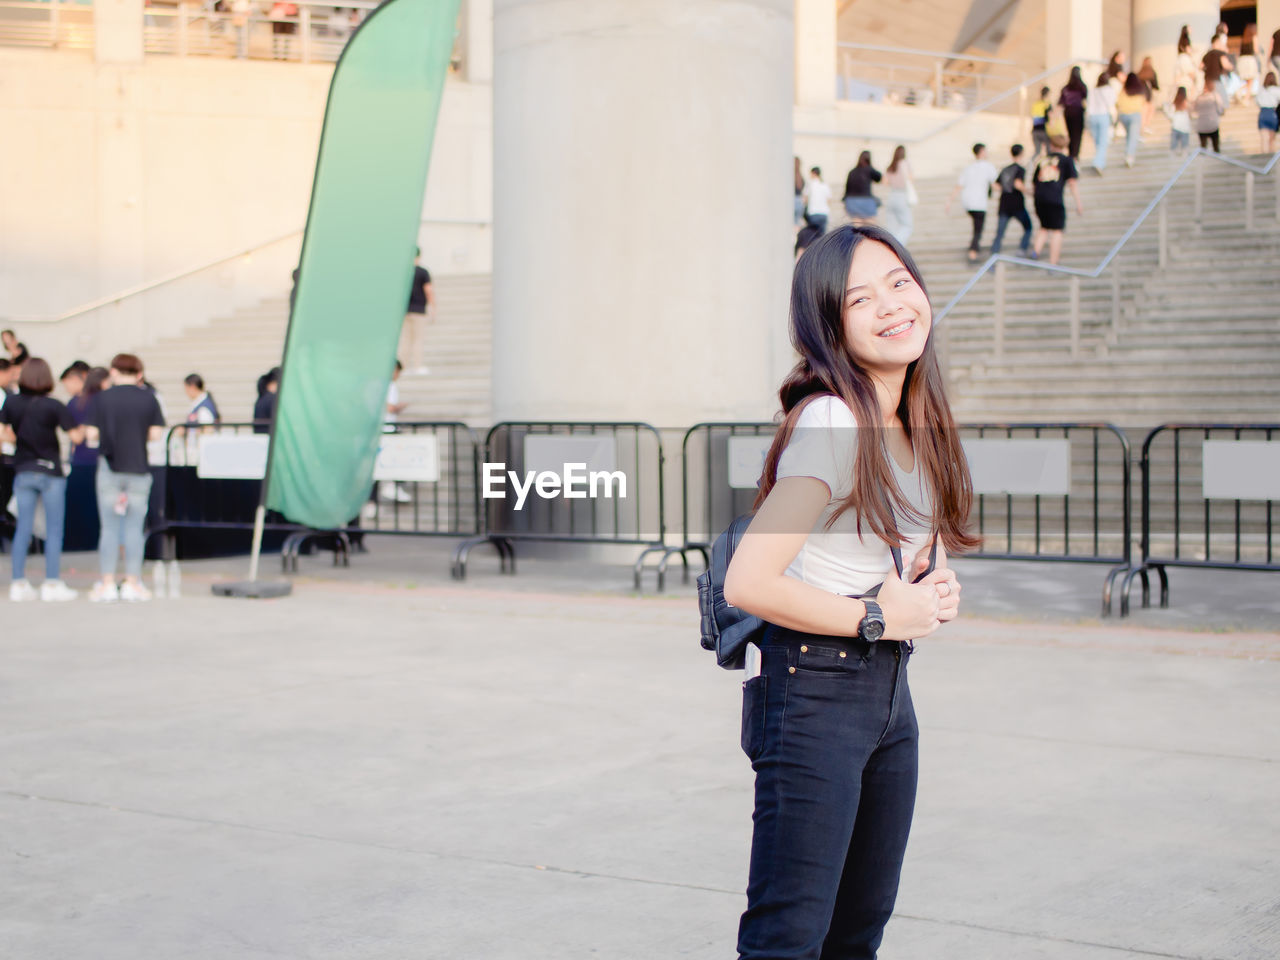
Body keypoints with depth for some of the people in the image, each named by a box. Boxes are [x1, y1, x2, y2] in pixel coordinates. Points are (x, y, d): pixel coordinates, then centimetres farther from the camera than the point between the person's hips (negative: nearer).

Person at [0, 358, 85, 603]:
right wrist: (83, 429, 7)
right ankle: (52, 584, 1)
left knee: (23, 528, 10)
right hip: (50, 471, -4)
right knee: (54, 529, 3)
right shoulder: (53, 406, -12)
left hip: (23, 472, 4)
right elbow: (76, 436, -14)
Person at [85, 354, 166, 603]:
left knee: (109, 528, 5)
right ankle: (132, 583, 7)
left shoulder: (102, 398, -4)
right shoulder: (148, 398, -1)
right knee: (134, 528, 6)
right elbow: (156, 434, -3)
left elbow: (92, 435, -6)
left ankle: (107, 584, 6)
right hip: (139, 469, 1)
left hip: (109, 468, 0)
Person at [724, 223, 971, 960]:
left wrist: (932, 590, 3)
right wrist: (878, 617, -15)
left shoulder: (918, 424, 8)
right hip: (815, 688, -9)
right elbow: (747, 582, -23)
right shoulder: (831, 422, -17)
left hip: (890, 691, 9)